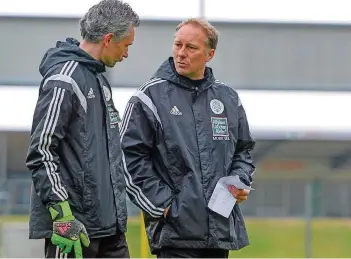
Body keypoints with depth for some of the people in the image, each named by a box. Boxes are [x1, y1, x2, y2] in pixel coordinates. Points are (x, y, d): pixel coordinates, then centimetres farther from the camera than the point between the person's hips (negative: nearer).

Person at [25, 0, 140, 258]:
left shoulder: (99, 79, 17)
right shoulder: (64, 80, -13)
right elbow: (41, 152, -18)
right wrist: (62, 214, -22)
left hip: (109, 225, 10)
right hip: (74, 225, -10)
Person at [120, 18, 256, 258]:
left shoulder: (228, 98, 12)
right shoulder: (150, 97, -3)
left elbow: (244, 150, 24)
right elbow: (131, 157, -6)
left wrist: (241, 182, 4)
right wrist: (162, 203, -10)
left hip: (222, 228, 5)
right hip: (176, 230, -5)